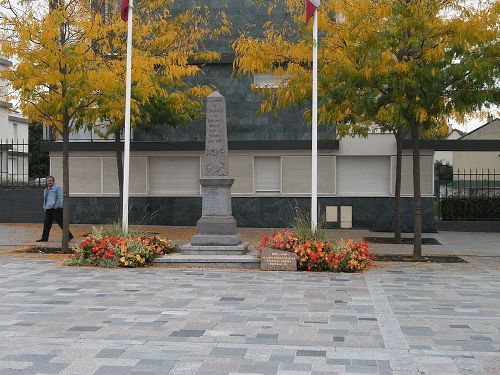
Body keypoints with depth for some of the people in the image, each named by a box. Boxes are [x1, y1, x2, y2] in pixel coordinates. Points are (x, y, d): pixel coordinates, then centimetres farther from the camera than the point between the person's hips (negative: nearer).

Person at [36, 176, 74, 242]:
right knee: (46, 224, 5)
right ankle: (44, 238, 10)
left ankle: (69, 236, 1)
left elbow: (60, 198, -12)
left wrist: (56, 206, -16)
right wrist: (45, 207, 18)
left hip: (56, 209, -8)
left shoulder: (57, 188, -5)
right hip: (48, 210, 8)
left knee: (61, 223, -6)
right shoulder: (46, 190, 20)